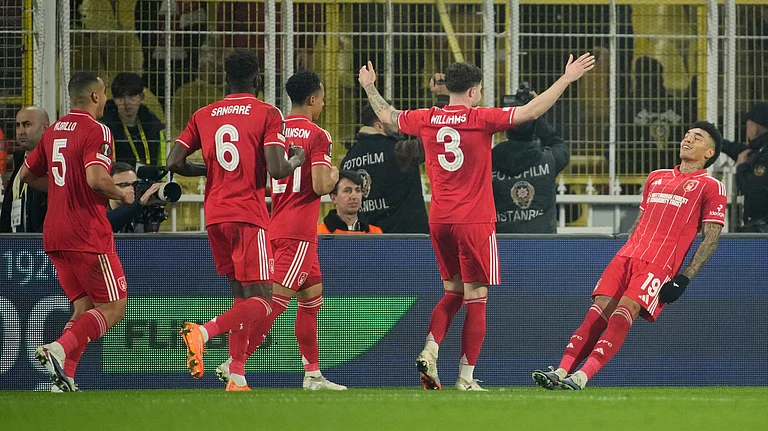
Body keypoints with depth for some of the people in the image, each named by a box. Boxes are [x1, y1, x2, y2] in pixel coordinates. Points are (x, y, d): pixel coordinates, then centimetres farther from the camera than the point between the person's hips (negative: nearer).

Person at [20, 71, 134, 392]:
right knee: (114, 307, -3)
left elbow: (27, 175, 23)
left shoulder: (53, 131, 14)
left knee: (84, 306, 14)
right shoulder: (96, 131, -10)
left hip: (54, 234, 8)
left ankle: (65, 377, -1)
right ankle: (58, 349, -22)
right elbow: (97, 179, -23)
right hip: (88, 234, -8)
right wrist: (122, 195, -5)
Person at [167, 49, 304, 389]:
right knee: (261, 302, -5)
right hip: (248, 216, -6)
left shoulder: (203, 115, 10)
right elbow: (276, 169, -14)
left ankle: (237, 379, 7)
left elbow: (174, 162, 5)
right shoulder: (267, 114, -4)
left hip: (214, 216, 6)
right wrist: (295, 161, 8)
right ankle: (203, 332, -30)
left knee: (241, 297, 15)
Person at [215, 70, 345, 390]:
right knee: (278, 298, -11)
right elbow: (321, 186, -17)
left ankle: (313, 374, 18)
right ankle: (235, 363, -18)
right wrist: (333, 175, 4)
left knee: (313, 294, 16)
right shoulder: (317, 136, -10)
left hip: (276, 223, 8)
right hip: (299, 229, -8)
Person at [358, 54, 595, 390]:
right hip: (475, 222, -5)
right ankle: (466, 377, -3)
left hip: (439, 221, 5)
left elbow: (386, 115, 22)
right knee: (476, 299, 0)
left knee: (452, 293, 19)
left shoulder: (427, 119, 4)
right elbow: (531, 111, -15)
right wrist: (567, 79, -9)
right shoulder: (481, 119, -10)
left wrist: (370, 87, 40)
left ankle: (430, 349, -3)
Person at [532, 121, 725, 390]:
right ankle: (561, 371, -19)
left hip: (660, 263, -6)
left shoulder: (710, 186, 5)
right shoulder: (656, 178, 24)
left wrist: (683, 279, -9)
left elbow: (710, 239, -1)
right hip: (628, 255, 6)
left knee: (623, 313, -23)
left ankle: (581, 377, -33)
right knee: (598, 312, -11)